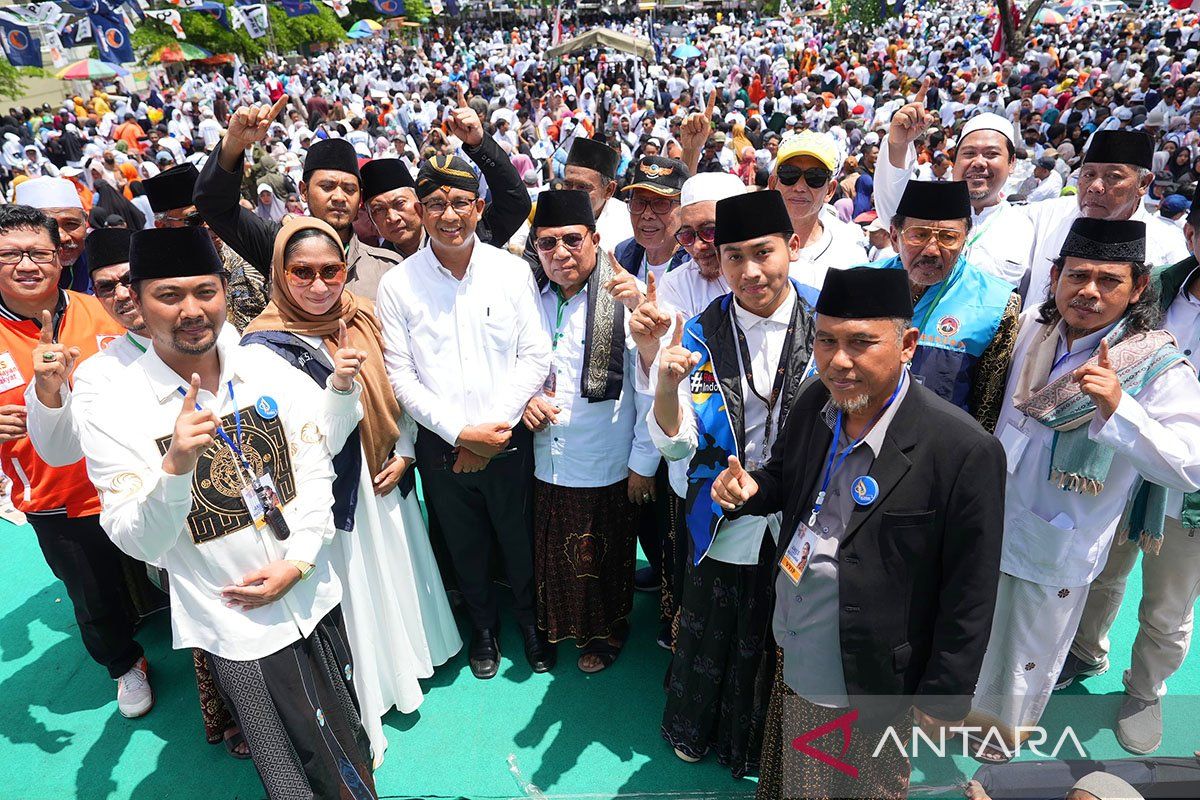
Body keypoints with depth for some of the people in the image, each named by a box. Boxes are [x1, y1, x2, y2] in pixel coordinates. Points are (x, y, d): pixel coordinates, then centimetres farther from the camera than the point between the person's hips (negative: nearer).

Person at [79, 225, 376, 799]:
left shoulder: (268, 368, -5)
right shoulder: (113, 417, -14)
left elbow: (314, 465, 0)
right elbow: (140, 543, -14)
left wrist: (299, 559, -11)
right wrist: (177, 465, -32)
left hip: (313, 597, 3)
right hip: (238, 628, -3)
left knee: (348, 740, 24)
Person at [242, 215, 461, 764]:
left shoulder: (360, 318, -1)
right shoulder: (266, 344, -18)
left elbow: (392, 391, 8)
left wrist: (403, 452, 0)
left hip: (383, 481, 6)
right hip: (331, 497, -5)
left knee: (395, 575, 22)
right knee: (353, 592, 10)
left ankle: (406, 660, 48)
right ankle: (365, 703, 33)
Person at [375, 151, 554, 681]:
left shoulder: (513, 271, -4)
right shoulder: (397, 285, -5)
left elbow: (534, 358, -6)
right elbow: (401, 377, -7)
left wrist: (494, 427, -14)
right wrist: (462, 433, -15)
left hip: (508, 440, 0)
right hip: (441, 446, 1)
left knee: (521, 541, 16)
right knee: (465, 547, 19)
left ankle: (531, 621, 43)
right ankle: (483, 626, 44)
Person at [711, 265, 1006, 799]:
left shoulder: (964, 451, -26)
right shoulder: (815, 403, -8)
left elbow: (969, 596, -18)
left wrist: (944, 699, -10)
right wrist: (749, 489, -12)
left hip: (871, 682, -5)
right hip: (794, 653, 5)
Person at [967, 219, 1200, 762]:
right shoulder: (1029, 329, -3)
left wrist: (1118, 409, -39)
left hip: (1055, 547, -4)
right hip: (985, 523, 4)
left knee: (1027, 651, 19)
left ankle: (1004, 733, 48)